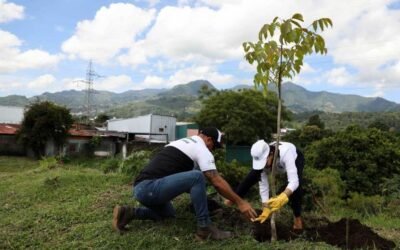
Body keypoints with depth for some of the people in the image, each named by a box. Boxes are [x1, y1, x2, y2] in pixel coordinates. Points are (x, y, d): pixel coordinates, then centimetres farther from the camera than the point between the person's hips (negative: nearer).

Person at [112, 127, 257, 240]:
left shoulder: (182, 142, 26)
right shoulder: (202, 150, -2)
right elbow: (217, 182, -7)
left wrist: (200, 197, 37)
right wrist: (240, 202, 0)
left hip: (140, 188, 10)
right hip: (149, 188, -10)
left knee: (168, 214, 32)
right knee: (197, 176, -19)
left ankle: (128, 213, 16)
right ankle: (205, 228, -7)